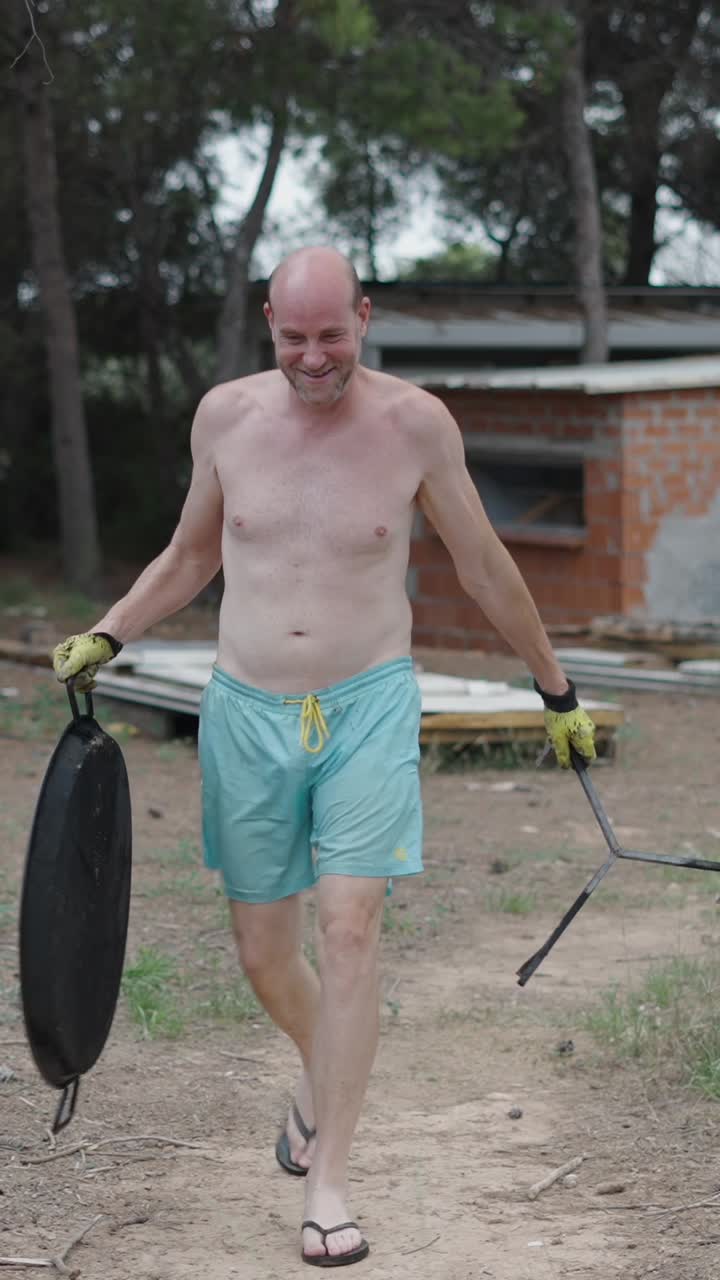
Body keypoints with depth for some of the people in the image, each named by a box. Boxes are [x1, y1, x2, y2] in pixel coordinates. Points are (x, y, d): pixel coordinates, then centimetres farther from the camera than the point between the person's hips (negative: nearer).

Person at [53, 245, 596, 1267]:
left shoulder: (416, 423, -8)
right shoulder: (226, 415, -2)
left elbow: (484, 567, 5)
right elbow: (192, 556, 14)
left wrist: (556, 690, 13)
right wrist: (103, 639, 2)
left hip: (369, 706, -2)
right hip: (247, 713, 3)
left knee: (351, 928, -14)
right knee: (263, 951, 9)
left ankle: (328, 1183, -6)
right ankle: (320, 1075, 43)